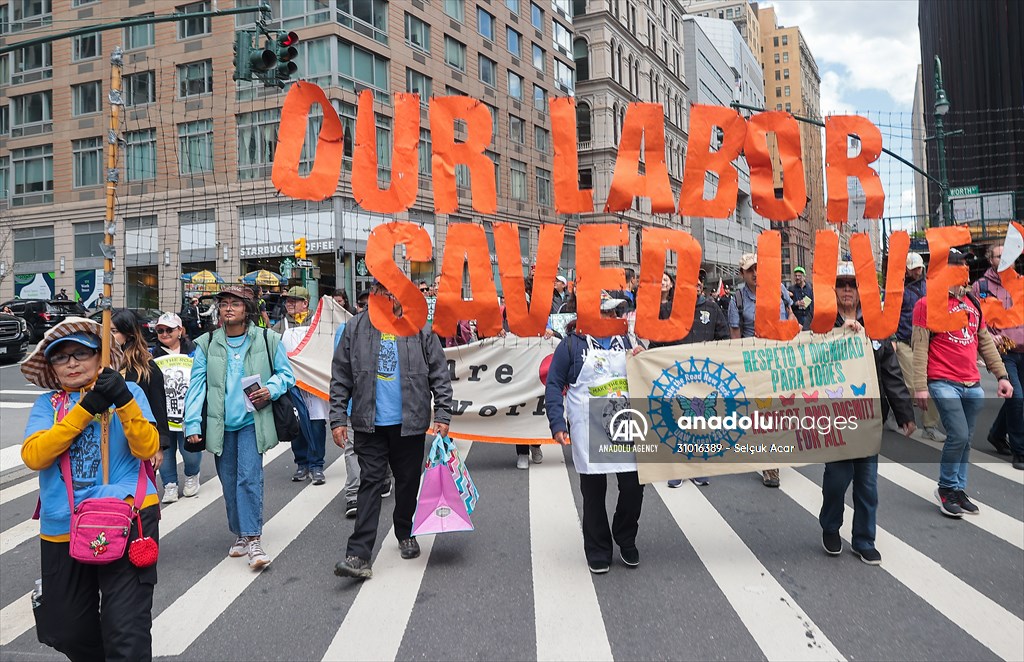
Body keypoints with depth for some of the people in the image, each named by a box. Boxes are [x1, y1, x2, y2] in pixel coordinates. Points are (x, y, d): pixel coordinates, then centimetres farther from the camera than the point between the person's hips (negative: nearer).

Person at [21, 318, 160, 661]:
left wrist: (124, 402, -21)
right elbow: (33, 456, -9)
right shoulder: (47, 404, 8)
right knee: (68, 631, 16)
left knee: (126, 634, -10)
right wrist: (85, 410, -16)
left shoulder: (128, 392, 3)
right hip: (63, 529, 4)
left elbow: (148, 448, -8)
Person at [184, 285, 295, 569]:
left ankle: (253, 539, -7)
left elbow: (286, 373, 8)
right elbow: (196, 385, 3)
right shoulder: (206, 344, 4)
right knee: (229, 483, 11)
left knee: (249, 478, -13)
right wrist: (192, 424, -4)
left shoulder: (268, 340, 0)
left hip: (252, 421, -3)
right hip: (220, 425, 3)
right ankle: (241, 534, 26)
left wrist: (271, 389, -13)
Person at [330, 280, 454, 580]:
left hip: (410, 422, 0)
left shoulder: (420, 328, 1)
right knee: (370, 483, -3)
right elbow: (340, 378, 4)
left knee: (408, 482, 13)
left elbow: (439, 374, 2)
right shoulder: (355, 328, 3)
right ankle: (359, 555, -3)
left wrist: (443, 414, -5)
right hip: (369, 423, 0)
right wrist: (338, 418, -1)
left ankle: (405, 534, 35)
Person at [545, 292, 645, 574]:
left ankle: (626, 539, 28)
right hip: (589, 432, -2)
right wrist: (557, 424, -9)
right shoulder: (572, 344, -1)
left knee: (634, 486, 2)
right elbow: (554, 385, 0)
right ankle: (598, 551, 24)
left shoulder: (628, 340, 10)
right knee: (593, 492, 6)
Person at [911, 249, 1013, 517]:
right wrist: (920, 386, -14)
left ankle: (959, 490, 23)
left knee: (966, 440, 10)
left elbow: (985, 342, 19)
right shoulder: (927, 304, -5)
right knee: (959, 436, -13)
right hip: (943, 383, -6)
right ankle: (946, 488, 7)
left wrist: (1001, 375, 13)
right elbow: (919, 347, -9)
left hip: (973, 385, 6)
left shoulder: (973, 303, 14)